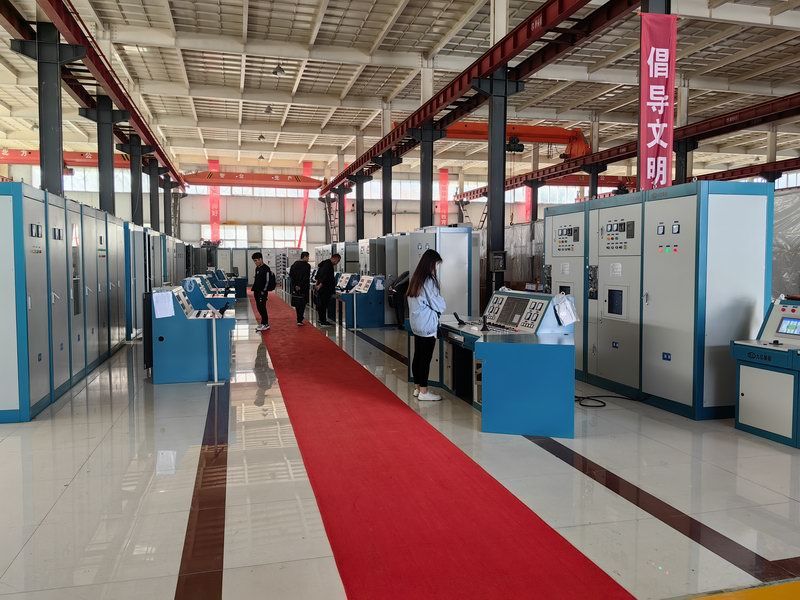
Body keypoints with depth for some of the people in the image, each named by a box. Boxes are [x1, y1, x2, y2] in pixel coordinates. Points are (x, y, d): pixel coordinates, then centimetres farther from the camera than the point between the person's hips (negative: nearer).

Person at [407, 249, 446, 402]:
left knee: (417, 356, 14)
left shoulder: (416, 279, 10)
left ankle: (417, 387, 23)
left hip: (416, 324, 9)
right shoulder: (429, 281, -18)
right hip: (427, 325, -9)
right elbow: (439, 304, -13)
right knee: (426, 358, -2)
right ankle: (423, 392, 5)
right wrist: (441, 307, 8)